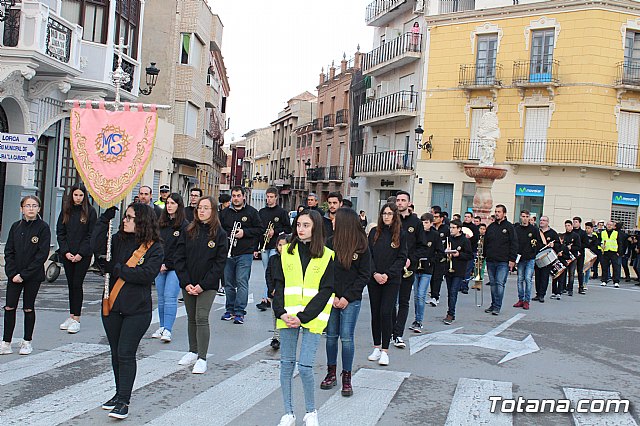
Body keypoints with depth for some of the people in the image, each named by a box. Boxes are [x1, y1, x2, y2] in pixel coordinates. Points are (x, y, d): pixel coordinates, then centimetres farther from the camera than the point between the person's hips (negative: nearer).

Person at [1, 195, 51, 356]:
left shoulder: (43, 227, -7)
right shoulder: (16, 227, 5)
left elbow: (42, 254, -11)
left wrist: (24, 274, -14)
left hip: (33, 275, -3)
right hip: (14, 275, 3)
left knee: (28, 308, 6)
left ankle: (27, 342, 19)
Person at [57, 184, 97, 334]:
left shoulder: (90, 211, -2)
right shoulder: (66, 211, 8)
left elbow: (91, 235, -5)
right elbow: (60, 233, 8)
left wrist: (80, 253, -11)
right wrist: (66, 252, -4)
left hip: (83, 255, -4)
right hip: (67, 254, 4)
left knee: (77, 284, -6)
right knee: (70, 284, 8)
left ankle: (76, 319, -4)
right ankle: (71, 316, 15)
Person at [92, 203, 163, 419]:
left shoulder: (154, 248, -8)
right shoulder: (119, 240, 5)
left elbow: (146, 273, -21)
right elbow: (97, 246, -12)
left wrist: (116, 269, -16)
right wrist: (106, 217, -14)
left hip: (137, 310, -5)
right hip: (112, 306, 5)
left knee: (126, 354, -6)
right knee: (116, 353, 16)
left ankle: (123, 402, 3)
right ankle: (120, 393, 31)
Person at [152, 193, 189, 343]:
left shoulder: (184, 225, -6)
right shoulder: (161, 223, 11)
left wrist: (167, 265, -10)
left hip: (174, 267, -6)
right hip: (160, 266, 6)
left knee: (170, 297, -10)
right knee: (161, 298, 10)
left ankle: (167, 330, -11)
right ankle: (162, 327, 18)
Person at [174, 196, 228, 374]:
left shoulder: (219, 234, -5)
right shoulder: (188, 231, 3)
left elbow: (220, 262, -7)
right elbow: (179, 257, 2)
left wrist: (203, 285, -12)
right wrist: (186, 282, -8)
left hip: (207, 285, -3)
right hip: (188, 284, 4)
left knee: (201, 319, -10)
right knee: (191, 318, 12)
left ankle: (202, 359, -4)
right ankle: (193, 352, 27)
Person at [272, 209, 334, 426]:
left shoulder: (327, 256, -1)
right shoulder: (286, 253, 7)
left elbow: (325, 291, -5)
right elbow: (278, 284, 6)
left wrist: (303, 317, -13)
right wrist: (281, 312, -9)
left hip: (311, 318, -3)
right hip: (287, 317, 3)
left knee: (305, 367, -7)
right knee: (286, 364, 7)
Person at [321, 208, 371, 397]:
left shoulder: (361, 247, -5)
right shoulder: (330, 243, 0)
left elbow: (364, 275, -3)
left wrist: (347, 297, -9)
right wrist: (331, 296, -7)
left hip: (351, 300, -2)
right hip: (331, 298, 3)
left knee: (346, 338, -2)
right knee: (331, 336, 9)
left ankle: (347, 378, 11)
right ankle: (331, 373, 23)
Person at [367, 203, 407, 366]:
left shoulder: (400, 235, 0)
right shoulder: (374, 233, 6)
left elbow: (402, 258, -2)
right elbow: (368, 255, 4)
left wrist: (388, 274, -11)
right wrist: (374, 273, -10)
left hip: (392, 280, -3)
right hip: (374, 279, 3)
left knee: (386, 313, -7)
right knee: (375, 313, 7)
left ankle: (385, 350, 0)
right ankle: (377, 347, 19)